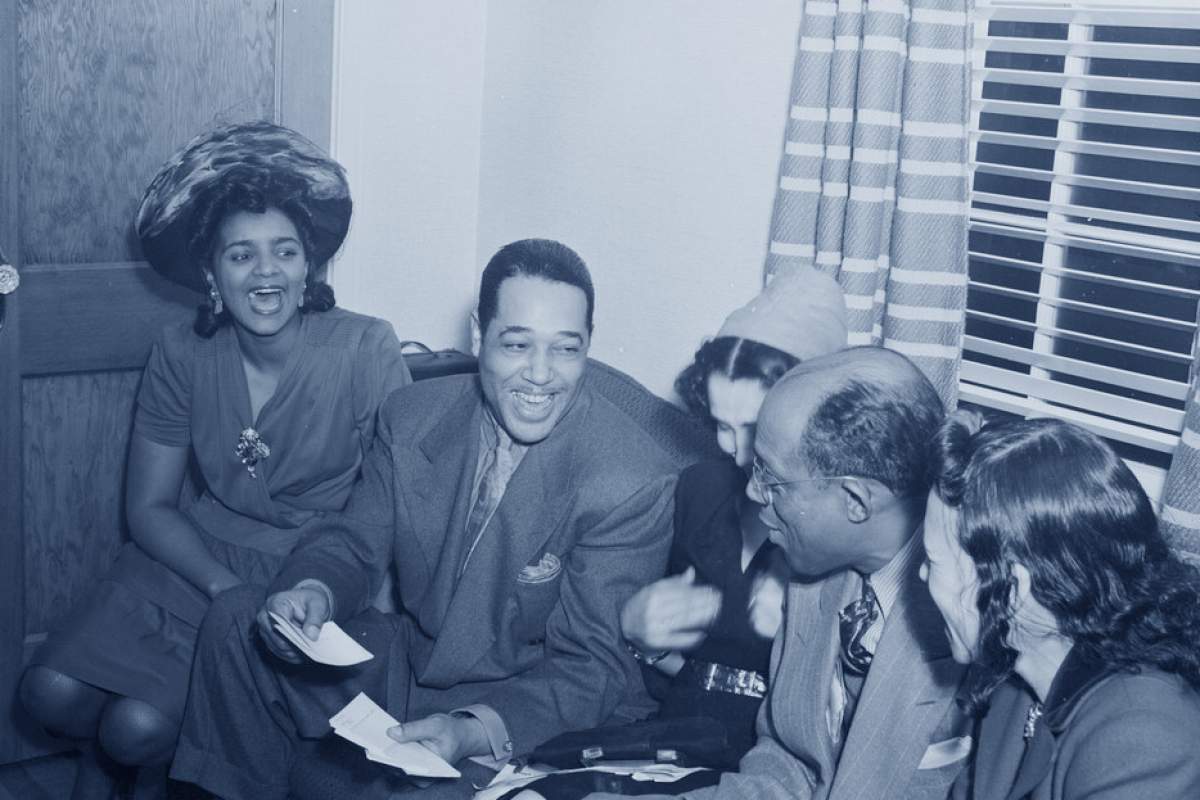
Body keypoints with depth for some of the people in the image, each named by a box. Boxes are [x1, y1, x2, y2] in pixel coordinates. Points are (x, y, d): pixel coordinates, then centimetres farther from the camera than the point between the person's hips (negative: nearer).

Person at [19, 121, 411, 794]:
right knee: (54, 693, -13)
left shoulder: (367, 351, -14)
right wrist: (224, 587, -17)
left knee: (141, 726, -19)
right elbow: (150, 505, 1)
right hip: (201, 556, 4)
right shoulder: (183, 354, -3)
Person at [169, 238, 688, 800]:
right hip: (407, 663, 6)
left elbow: (592, 669, -18)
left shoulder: (637, 483, -21)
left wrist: (473, 731, -34)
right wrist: (314, 591, -18)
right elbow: (356, 541, 7)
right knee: (235, 620, -4)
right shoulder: (411, 416, -4)